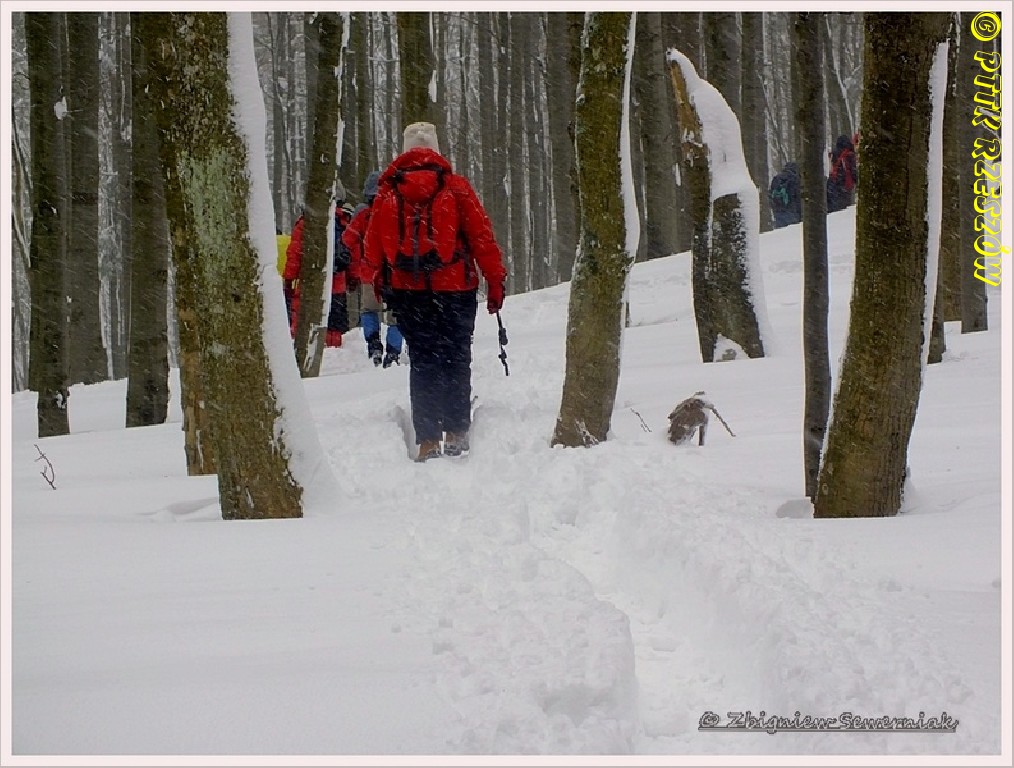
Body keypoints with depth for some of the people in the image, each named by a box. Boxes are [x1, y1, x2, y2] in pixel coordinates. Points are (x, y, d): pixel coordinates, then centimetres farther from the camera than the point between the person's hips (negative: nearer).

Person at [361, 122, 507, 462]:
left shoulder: (388, 193, 4)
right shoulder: (455, 187, -2)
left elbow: (373, 245, 10)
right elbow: (482, 237, -3)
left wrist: (376, 282, 26)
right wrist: (496, 281, 3)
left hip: (407, 293, 2)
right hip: (455, 288, -2)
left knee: (422, 363, 6)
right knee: (455, 359, 8)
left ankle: (428, 440, 0)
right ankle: (456, 432, 2)